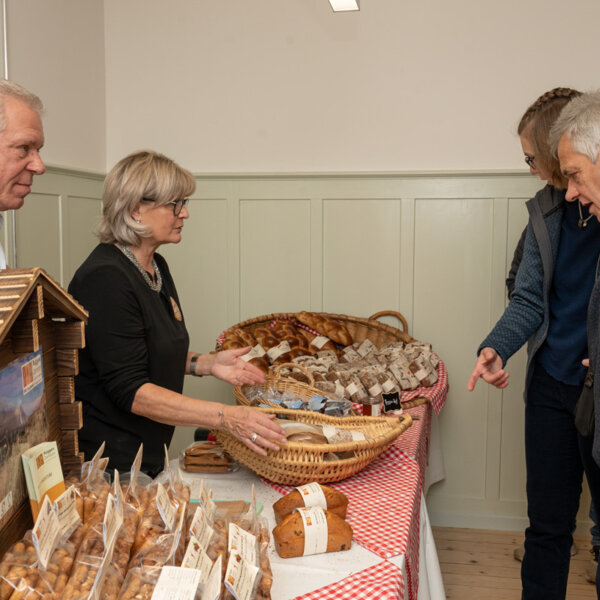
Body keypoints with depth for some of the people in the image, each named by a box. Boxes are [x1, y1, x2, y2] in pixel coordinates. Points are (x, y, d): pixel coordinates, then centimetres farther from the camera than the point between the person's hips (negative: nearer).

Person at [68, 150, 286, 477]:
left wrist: (206, 363, 0)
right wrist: (226, 417, -30)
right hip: (108, 461, -9)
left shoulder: (155, 266, 7)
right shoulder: (105, 279, -23)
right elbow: (130, 391, -26)